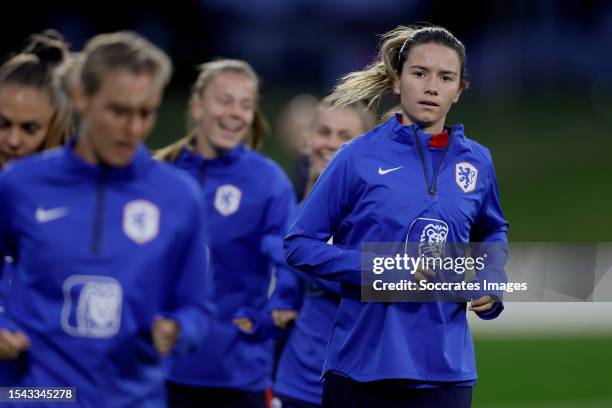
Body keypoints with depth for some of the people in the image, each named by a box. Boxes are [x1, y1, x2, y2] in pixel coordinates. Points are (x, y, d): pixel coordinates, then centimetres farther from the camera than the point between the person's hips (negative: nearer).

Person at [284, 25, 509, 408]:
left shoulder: (477, 161, 6)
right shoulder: (360, 156, -4)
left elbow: (493, 232, 25)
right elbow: (300, 244, -2)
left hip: (445, 367, 2)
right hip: (362, 364, -2)